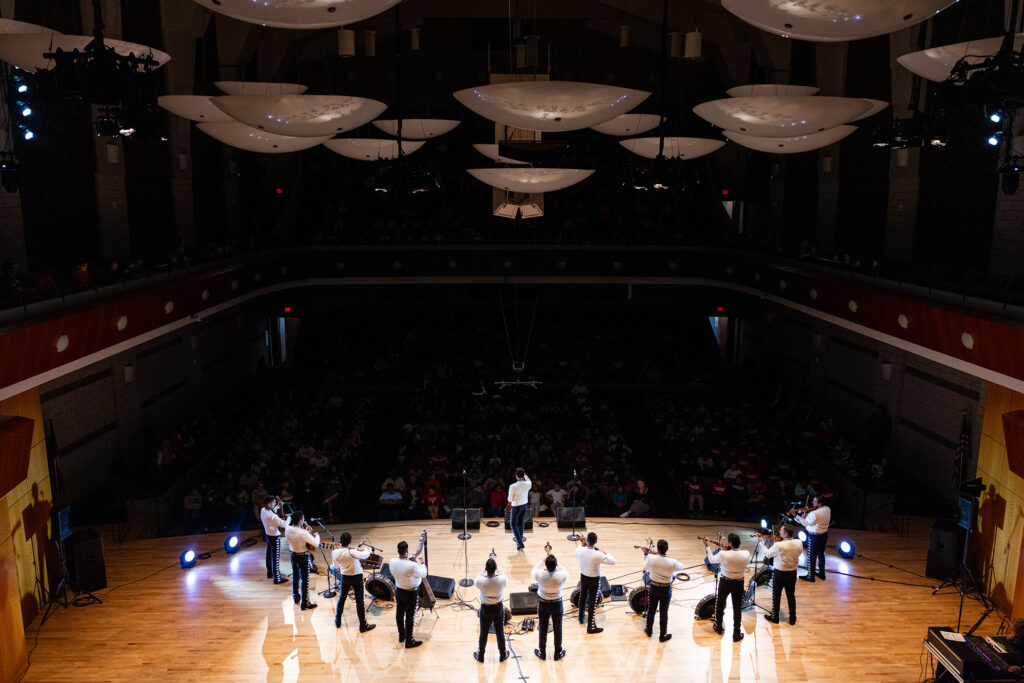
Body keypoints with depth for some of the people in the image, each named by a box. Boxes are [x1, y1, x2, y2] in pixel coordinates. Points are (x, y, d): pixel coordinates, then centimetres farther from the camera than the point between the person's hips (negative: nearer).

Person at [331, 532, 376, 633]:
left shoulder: (335, 553, -14)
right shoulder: (352, 552, -28)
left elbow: (336, 567, 2)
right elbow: (366, 555, -16)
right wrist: (366, 550, 5)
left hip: (345, 577, 4)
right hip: (357, 577, -4)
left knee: (341, 598, 22)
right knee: (359, 601, 6)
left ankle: (337, 622, 35)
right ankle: (363, 626, 14)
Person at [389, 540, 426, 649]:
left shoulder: (392, 562, -17)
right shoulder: (412, 565, -33)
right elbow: (423, 574, -14)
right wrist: (422, 563, 4)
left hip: (398, 591, 6)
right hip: (411, 593, -6)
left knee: (399, 613, 21)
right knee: (409, 616, 8)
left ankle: (401, 636, 40)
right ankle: (409, 641, 20)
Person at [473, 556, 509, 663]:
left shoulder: (481, 581, -27)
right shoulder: (501, 579, -25)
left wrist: (484, 569, -1)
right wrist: (497, 570, 2)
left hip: (485, 609, 0)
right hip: (498, 608, 0)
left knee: (483, 634, 18)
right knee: (500, 633, 18)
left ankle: (480, 656, 35)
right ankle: (502, 655, 35)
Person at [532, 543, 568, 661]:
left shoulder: (540, 575, -28)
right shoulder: (562, 576, -27)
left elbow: (533, 571, -3)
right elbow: (565, 571, -2)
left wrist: (544, 560, 1)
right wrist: (554, 560, -1)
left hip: (543, 605, 0)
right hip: (557, 604, 0)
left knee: (543, 629, 18)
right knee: (557, 629, 18)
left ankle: (542, 653, 34)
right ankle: (558, 653, 33)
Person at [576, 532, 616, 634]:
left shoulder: (580, 550, -18)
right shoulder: (598, 555, -31)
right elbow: (613, 561, -20)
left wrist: (582, 545, 6)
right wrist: (606, 554, -3)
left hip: (583, 577, 5)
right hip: (594, 580, -5)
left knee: (582, 598, 25)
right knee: (592, 602, 6)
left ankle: (581, 618, 46)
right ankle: (591, 626, 16)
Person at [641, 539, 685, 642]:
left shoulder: (651, 558, -21)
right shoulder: (672, 563, -24)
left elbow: (645, 568, 1)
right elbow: (682, 567, 0)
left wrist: (646, 554, 11)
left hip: (654, 588, 2)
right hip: (666, 590, -2)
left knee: (651, 610, 19)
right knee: (664, 612, 11)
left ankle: (649, 630, 36)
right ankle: (663, 635, 22)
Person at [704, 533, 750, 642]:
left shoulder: (723, 554, -25)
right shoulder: (746, 554, -19)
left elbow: (712, 559, -5)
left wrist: (707, 546, 5)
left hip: (725, 583, -1)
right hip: (739, 583, 1)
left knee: (720, 604, 22)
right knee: (737, 609, 13)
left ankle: (718, 628, 39)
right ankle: (736, 635, 20)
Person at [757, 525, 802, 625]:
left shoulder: (778, 545, -27)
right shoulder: (799, 543, -15)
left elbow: (768, 554, -10)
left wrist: (761, 542, 1)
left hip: (779, 573, -4)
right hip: (792, 573, 4)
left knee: (776, 596, 14)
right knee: (791, 596, 19)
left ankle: (774, 617, 27)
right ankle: (792, 618, 29)